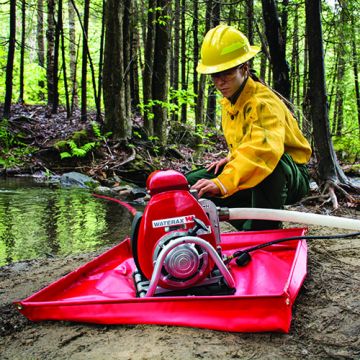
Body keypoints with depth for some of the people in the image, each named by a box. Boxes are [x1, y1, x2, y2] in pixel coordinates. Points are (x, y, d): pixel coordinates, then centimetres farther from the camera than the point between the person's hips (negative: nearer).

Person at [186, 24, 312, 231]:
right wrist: (232, 159, -1)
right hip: (250, 178, 8)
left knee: (268, 163, -43)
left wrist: (223, 182, -58)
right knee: (191, 184, -2)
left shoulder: (263, 102, -25)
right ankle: (250, 229, 3)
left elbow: (264, 147, -47)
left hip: (290, 178, -8)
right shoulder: (229, 101, 3)